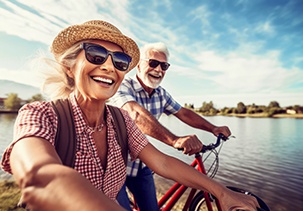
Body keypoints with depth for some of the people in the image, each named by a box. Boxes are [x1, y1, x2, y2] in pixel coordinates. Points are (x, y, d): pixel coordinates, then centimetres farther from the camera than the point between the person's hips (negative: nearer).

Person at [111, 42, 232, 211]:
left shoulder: (161, 93, 0)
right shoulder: (123, 87, -22)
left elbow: (183, 113, 4)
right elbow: (137, 114, -40)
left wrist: (213, 128, -7)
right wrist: (175, 140, -52)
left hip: (141, 166, 6)